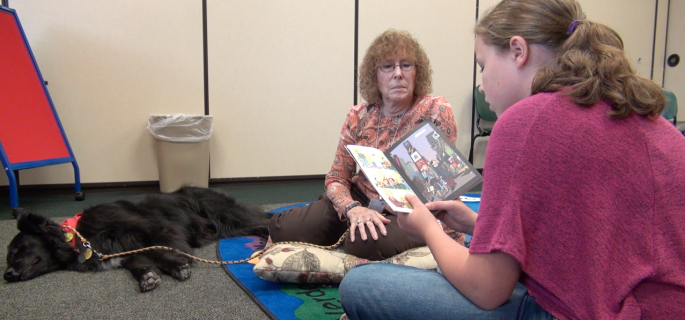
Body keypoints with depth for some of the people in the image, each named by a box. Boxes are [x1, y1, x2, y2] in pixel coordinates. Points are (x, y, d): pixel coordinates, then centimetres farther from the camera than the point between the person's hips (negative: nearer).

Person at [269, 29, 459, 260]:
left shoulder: (436, 111, -11)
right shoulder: (358, 116, -1)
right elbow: (337, 178, -1)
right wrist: (353, 209, -23)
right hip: (360, 200, 4)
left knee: (366, 243, -37)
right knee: (284, 230, -13)